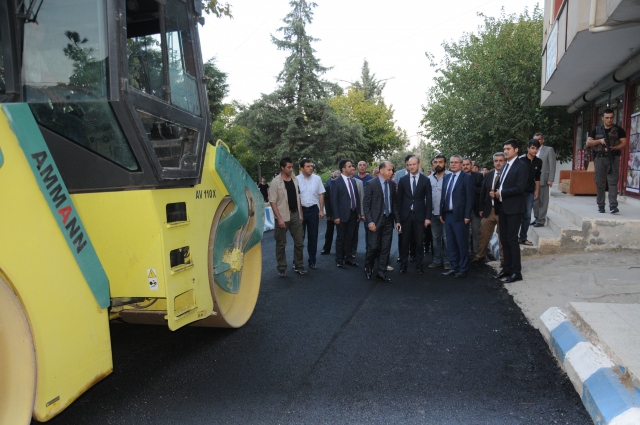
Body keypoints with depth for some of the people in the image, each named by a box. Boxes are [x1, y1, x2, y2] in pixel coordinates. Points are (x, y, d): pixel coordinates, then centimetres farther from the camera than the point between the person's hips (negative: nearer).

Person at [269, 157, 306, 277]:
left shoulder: (295, 179, 6)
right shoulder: (276, 181, -10)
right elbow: (272, 201, -12)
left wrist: (301, 214, 9)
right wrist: (279, 218, -17)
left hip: (295, 215, 5)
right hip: (283, 216, -5)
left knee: (299, 242, 9)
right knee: (281, 244, 6)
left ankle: (298, 266, 23)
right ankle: (282, 268, 17)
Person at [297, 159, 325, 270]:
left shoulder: (317, 178, 0)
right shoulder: (296, 180, -6)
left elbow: (321, 194, 5)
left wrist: (321, 210, 1)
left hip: (313, 210, 2)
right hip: (300, 210, -2)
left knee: (313, 236, 10)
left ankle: (312, 261, 22)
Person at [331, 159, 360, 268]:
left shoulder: (353, 181, 10)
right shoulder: (336, 182, -8)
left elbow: (357, 197, 13)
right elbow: (334, 200, -11)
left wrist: (358, 212, 10)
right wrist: (336, 216, -15)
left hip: (353, 213, 5)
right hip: (343, 214, -5)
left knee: (350, 238, 12)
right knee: (341, 238, 6)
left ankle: (348, 258, 23)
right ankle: (339, 260, 17)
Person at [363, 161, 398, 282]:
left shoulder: (392, 185, 7)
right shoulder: (371, 184, -7)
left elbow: (394, 203, 12)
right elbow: (366, 205, -8)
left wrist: (397, 219, 5)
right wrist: (369, 221, -14)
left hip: (388, 220, 5)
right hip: (376, 221, -4)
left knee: (385, 248, 6)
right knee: (373, 247, -2)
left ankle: (381, 273, 17)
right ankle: (368, 267, 24)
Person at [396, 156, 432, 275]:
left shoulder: (425, 180, 2)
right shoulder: (403, 180, 4)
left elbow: (428, 199, 2)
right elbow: (399, 199, 4)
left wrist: (428, 217, -5)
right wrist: (398, 218, -1)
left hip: (419, 215, 0)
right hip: (405, 215, 1)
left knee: (419, 242, 5)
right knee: (405, 241, 6)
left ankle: (419, 265, 17)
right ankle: (403, 265, 16)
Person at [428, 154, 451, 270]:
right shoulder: (429, 178, 5)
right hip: (433, 213, 5)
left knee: (446, 238, 2)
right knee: (435, 238, 13)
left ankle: (447, 261, 12)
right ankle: (437, 260, 23)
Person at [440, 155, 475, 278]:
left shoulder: (467, 178, -6)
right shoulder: (446, 177, 13)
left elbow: (470, 198, -10)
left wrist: (467, 216, -15)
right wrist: (442, 213, 10)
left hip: (460, 216, -6)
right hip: (447, 215, 6)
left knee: (462, 244, 2)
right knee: (451, 243, 11)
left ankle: (463, 269, 12)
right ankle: (454, 267, 21)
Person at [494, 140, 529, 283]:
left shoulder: (521, 166, -9)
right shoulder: (505, 166, 16)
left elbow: (520, 187, -19)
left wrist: (501, 193, -13)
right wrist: (495, 193, 1)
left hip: (514, 208, -8)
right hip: (503, 208, 8)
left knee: (512, 240, -5)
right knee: (504, 240, 11)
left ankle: (516, 272, 3)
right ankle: (507, 268, 20)